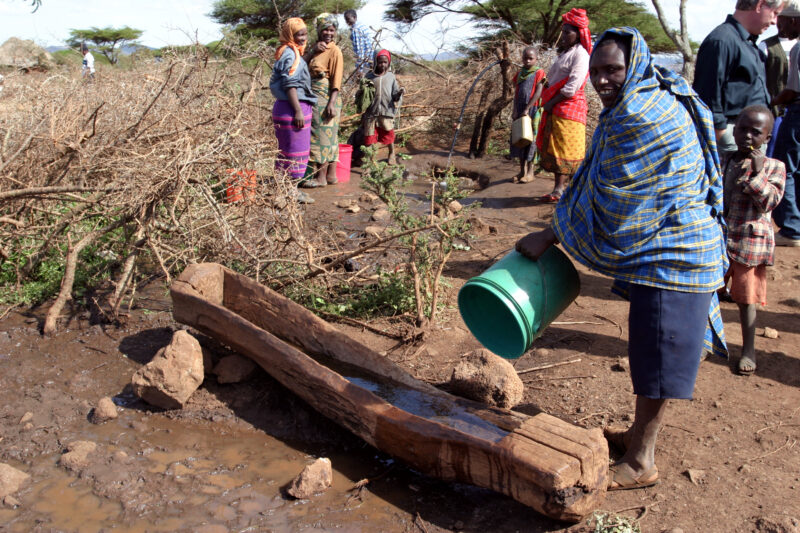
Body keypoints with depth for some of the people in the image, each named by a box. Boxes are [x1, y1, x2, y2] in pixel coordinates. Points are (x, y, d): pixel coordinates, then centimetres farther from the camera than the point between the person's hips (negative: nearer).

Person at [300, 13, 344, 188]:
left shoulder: (335, 51, -7)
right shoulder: (317, 48, 16)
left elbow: (337, 80, -13)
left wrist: (332, 103, -20)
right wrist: (313, 50, -10)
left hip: (326, 99, -8)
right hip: (314, 98, 8)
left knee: (323, 136, -4)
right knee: (328, 137, 11)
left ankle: (321, 177, 2)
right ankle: (331, 174, 18)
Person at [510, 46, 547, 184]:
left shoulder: (539, 73, -3)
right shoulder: (519, 74, 13)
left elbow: (538, 92, -12)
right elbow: (516, 94, 10)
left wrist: (527, 109, -18)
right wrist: (515, 111, 0)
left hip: (533, 110, -6)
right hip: (520, 111, 6)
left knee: (531, 139, -3)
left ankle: (530, 172, 3)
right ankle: (522, 170, 16)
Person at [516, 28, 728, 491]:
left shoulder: (639, 116, -22)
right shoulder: (653, 102, 12)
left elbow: (609, 199, -20)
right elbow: (608, 189, 18)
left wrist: (551, 235, -10)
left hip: (672, 256, -11)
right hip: (666, 249, 11)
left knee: (656, 353, 0)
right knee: (650, 349, 20)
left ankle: (641, 461, 13)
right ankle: (641, 433, 36)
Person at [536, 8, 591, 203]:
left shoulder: (580, 54, -9)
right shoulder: (565, 53, 21)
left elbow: (572, 86, -18)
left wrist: (551, 103, -15)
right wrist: (548, 103, 8)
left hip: (569, 108, -9)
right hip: (555, 110, 9)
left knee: (564, 150, -9)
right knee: (554, 150, 9)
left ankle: (559, 190, -9)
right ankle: (559, 189, 13)